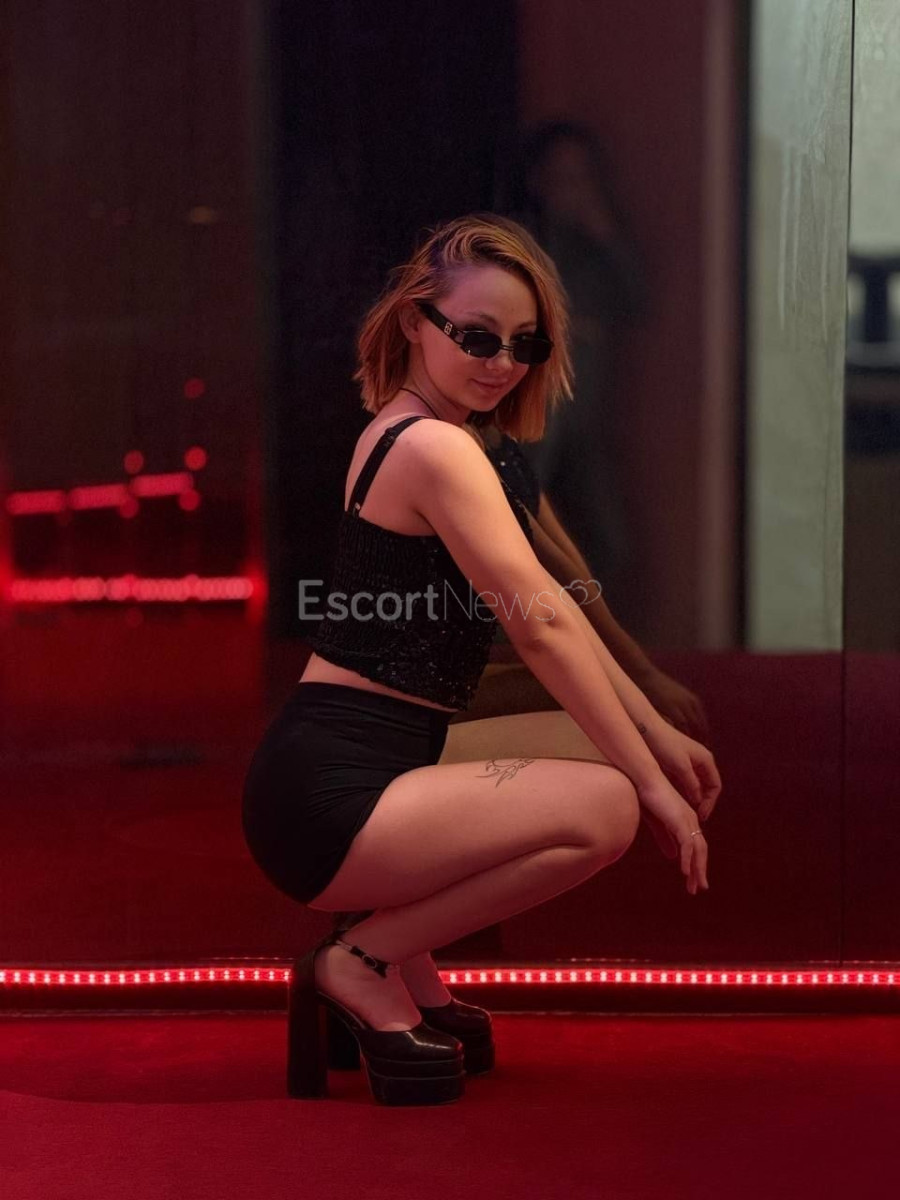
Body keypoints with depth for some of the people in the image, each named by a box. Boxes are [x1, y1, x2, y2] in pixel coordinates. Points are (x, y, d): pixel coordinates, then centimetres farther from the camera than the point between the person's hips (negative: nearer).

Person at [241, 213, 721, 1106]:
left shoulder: (404, 432, 18)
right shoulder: (436, 448, -14)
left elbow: (548, 610, 17)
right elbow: (542, 627, -16)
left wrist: (660, 740, 15)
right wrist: (654, 782, -10)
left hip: (331, 777, 10)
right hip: (326, 797, -10)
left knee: (601, 759, 21)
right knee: (605, 807, -21)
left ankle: (409, 972, 14)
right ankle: (366, 965, -7)